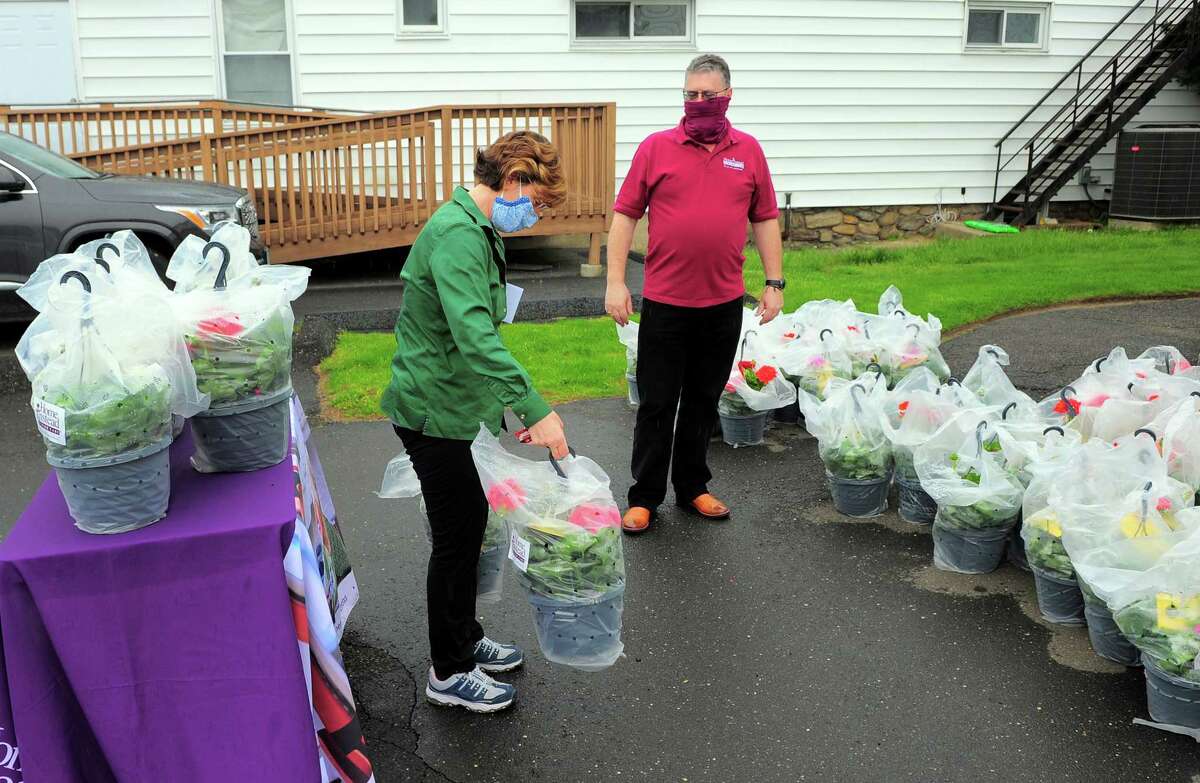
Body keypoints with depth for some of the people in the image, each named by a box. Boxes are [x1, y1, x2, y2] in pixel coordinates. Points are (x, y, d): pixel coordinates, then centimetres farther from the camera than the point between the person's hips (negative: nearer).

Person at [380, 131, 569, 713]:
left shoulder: (475, 230, 12)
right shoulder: (458, 234, -22)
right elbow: (475, 337, -34)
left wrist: (507, 407, 20)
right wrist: (536, 409, -35)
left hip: (447, 402, 10)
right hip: (433, 409, -10)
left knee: (471, 519, 19)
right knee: (456, 536, 1)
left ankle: (466, 638, 37)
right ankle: (449, 673, 18)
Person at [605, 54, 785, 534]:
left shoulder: (748, 151, 6)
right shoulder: (656, 148, -1)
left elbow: (765, 220, 10)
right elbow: (625, 215, -2)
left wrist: (774, 283, 4)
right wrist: (615, 282, -8)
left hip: (724, 304, 3)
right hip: (664, 303, -2)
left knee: (704, 401, 14)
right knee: (657, 404, 5)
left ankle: (693, 489, 28)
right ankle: (645, 498, 17)